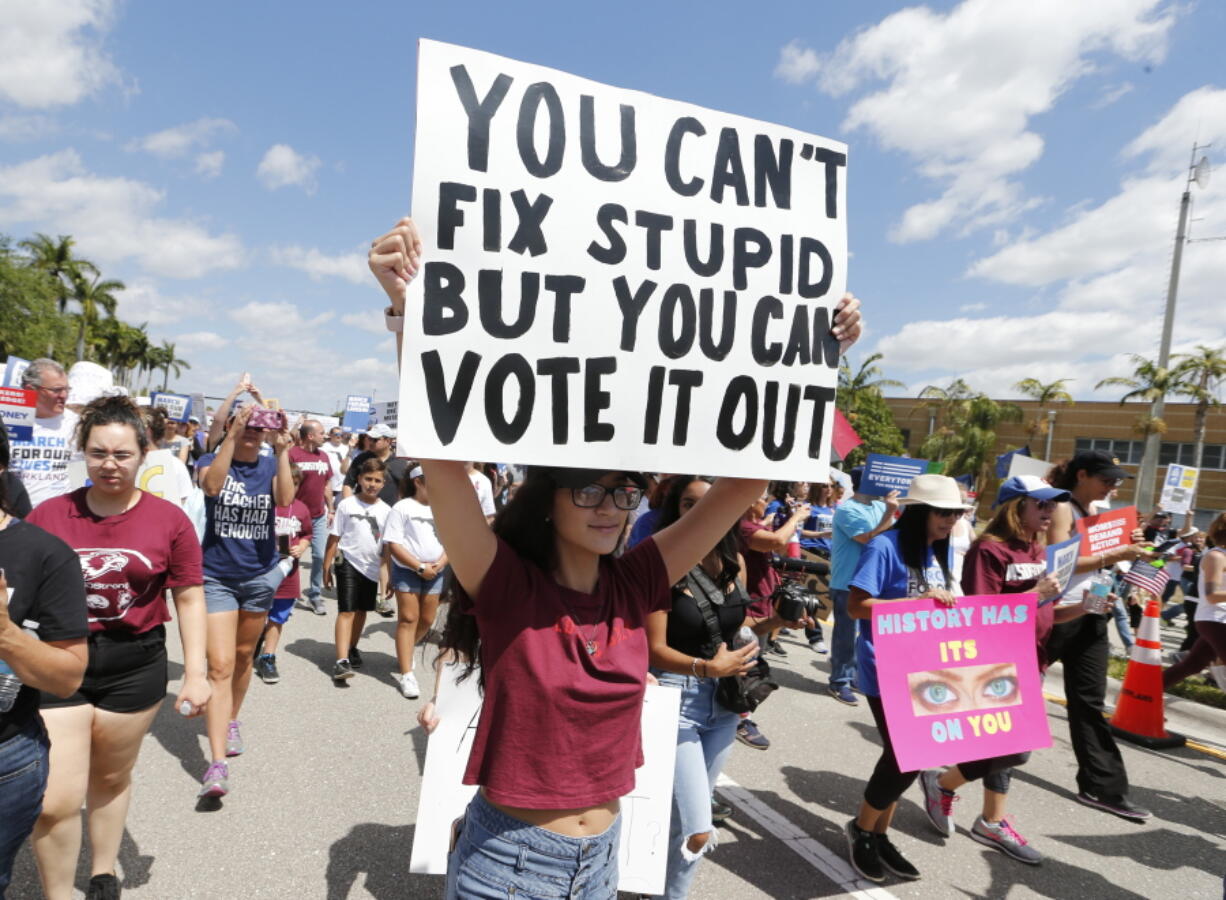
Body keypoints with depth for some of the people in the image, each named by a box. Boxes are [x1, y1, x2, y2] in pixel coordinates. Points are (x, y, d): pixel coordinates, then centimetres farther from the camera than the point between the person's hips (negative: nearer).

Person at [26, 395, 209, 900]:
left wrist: (195, 673, -5)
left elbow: (189, 599, -2)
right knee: (55, 802, 0)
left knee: (110, 779, 20)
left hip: (135, 665, 0)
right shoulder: (48, 515, -5)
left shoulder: (169, 520, -8)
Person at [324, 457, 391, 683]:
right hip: (349, 563, -3)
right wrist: (326, 567, -2)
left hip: (372, 567, 3)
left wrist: (387, 575, 7)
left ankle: (352, 648, 36)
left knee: (361, 611, 16)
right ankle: (341, 660, -13)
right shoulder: (347, 505, -5)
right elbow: (334, 537, -2)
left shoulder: (386, 510, 1)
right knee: (346, 611, -10)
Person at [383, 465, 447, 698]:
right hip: (407, 570, -5)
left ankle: (403, 652, 39)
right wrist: (419, 567, -18)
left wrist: (441, 562, -12)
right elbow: (393, 544, -12)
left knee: (427, 619, 12)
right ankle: (407, 674, -1)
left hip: (435, 571, 5)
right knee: (408, 618, -5)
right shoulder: (402, 508, -7)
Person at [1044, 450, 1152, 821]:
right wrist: (1115, 555, -22)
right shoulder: (1061, 509, -12)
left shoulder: (1094, 512, 14)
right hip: (1056, 613, -8)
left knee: (1089, 702, 8)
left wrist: (1124, 546, 0)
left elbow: (1095, 559, 16)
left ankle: (1101, 786, 12)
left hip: (1090, 615, 8)